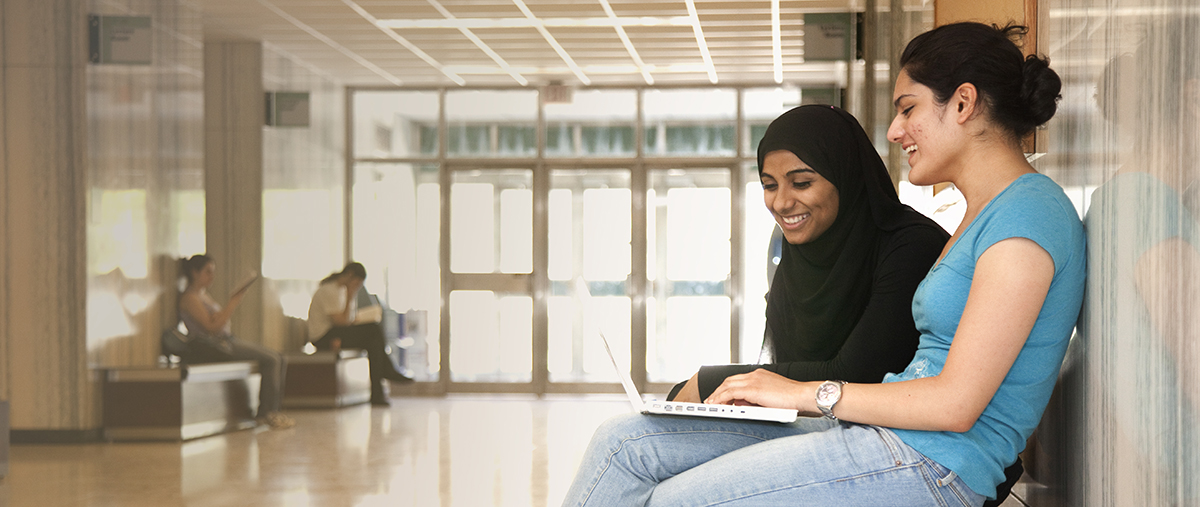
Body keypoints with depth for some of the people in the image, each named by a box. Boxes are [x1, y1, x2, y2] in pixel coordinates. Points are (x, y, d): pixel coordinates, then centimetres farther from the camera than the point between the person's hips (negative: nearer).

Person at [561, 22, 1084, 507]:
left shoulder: (1026, 213, -12)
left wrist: (806, 394, -8)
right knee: (624, 441, 1)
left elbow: (956, 403, -18)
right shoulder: (984, 213, 21)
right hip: (874, 433, 10)